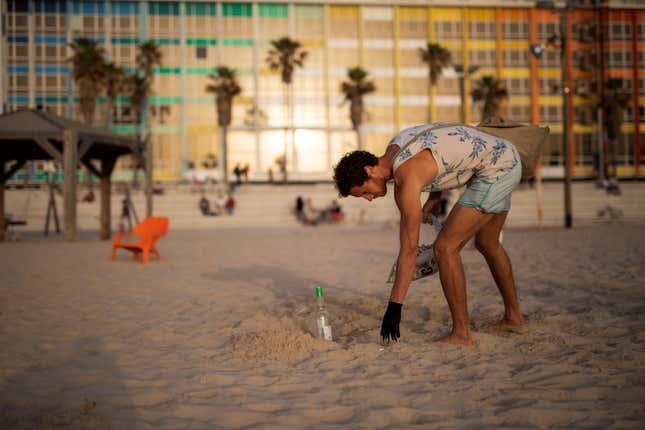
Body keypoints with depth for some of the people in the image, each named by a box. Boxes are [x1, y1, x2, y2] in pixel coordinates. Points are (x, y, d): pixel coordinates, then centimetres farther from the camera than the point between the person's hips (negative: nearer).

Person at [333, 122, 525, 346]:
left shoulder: (406, 177, -25)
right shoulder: (394, 147, 2)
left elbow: (408, 249, -27)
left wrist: (393, 308, -25)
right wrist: (434, 198, 10)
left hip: (497, 169, -11)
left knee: (445, 248, -13)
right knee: (487, 244, 25)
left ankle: (461, 334, -5)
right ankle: (513, 316, 41)